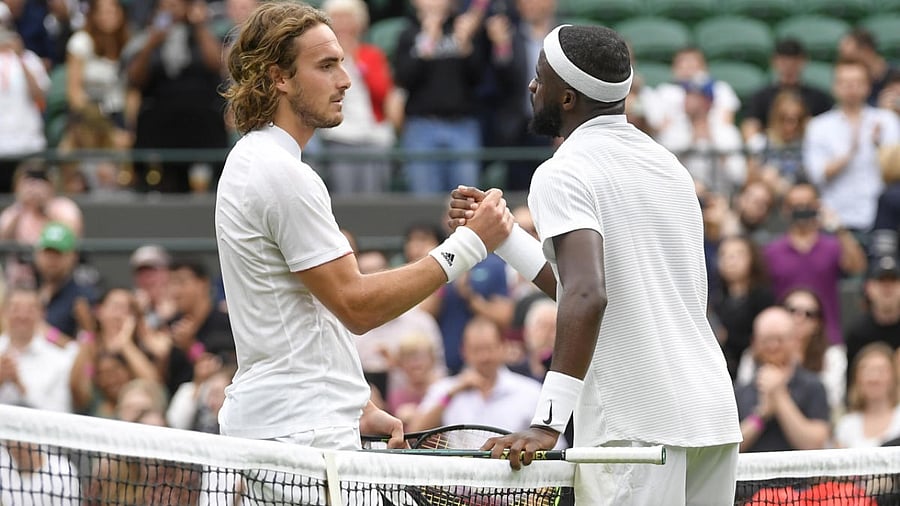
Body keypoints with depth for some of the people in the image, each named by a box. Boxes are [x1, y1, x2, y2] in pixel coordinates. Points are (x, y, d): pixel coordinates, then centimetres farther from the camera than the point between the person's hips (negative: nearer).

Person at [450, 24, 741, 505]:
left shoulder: (564, 173, -7)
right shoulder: (668, 165, 18)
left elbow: (587, 296, -23)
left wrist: (547, 424, -27)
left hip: (638, 428, -8)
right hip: (714, 416, 8)